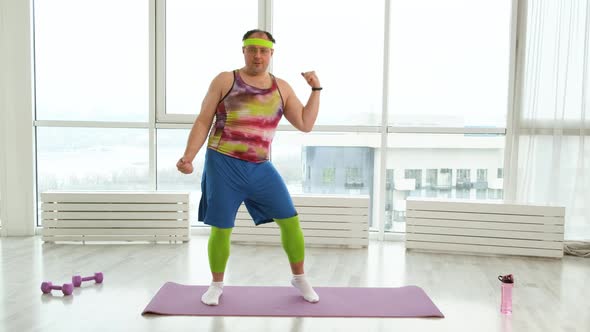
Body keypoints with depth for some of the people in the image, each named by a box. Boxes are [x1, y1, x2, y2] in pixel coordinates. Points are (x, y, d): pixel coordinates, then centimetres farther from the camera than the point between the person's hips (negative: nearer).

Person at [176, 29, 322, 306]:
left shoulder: (281, 88, 9)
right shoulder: (224, 81, 0)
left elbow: (305, 124, 9)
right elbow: (203, 122, -1)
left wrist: (316, 89, 4)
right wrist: (188, 156, -11)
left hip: (261, 168, 3)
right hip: (223, 165, -3)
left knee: (290, 221, 1)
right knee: (221, 229, 2)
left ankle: (299, 278, 24)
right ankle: (217, 285, 27)